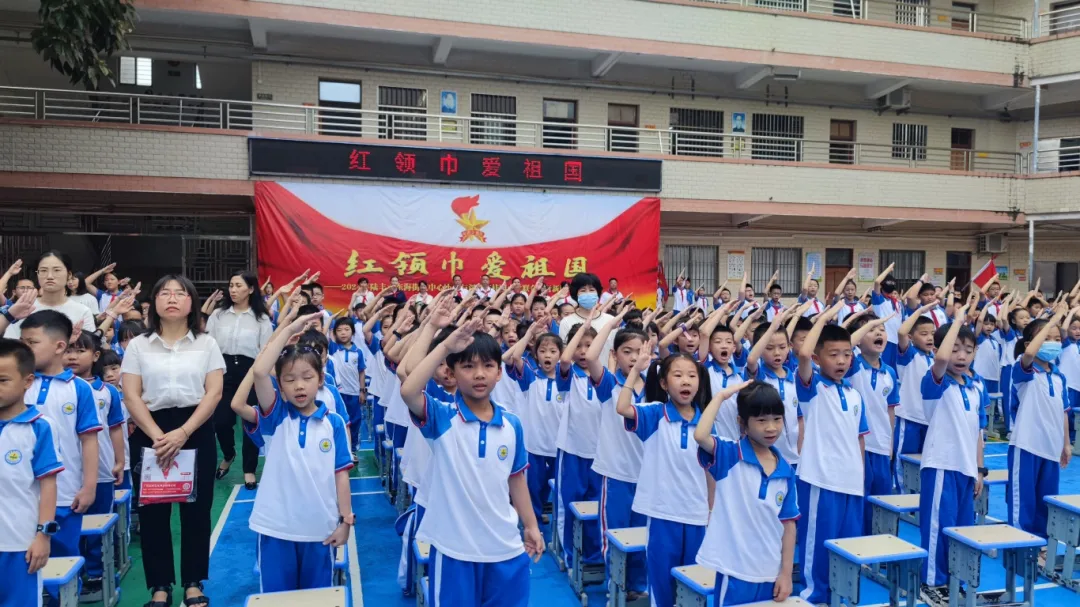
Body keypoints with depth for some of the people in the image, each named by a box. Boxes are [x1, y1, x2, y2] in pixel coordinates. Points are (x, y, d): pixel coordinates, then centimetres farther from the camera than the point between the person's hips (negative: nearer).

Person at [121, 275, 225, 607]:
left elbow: (214, 393, -5)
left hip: (196, 432, 0)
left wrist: (182, 433, -16)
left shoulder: (206, 344, 2)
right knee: (153, 511, 5)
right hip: (150, 433, 1)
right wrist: (157, 436, -15)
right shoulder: (138, 345, 4)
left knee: (196, 509, 5)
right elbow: (131, 396, -2)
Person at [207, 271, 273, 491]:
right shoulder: (218, 314, 6)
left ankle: (249, 470, 17)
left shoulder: (261, 318, 1)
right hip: (224, 370, 2)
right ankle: (228, 456, 31)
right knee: (220, 420, 0)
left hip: (251, 371, -2)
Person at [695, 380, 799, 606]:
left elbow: (788, 523, 6)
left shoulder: (786, 471, 2)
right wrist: (721, 395, -20)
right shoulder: (728, 457, -10)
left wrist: (786, 573, 4)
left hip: (771, 573, 4)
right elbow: (700, 435, -30)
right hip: (735, 571, -4)